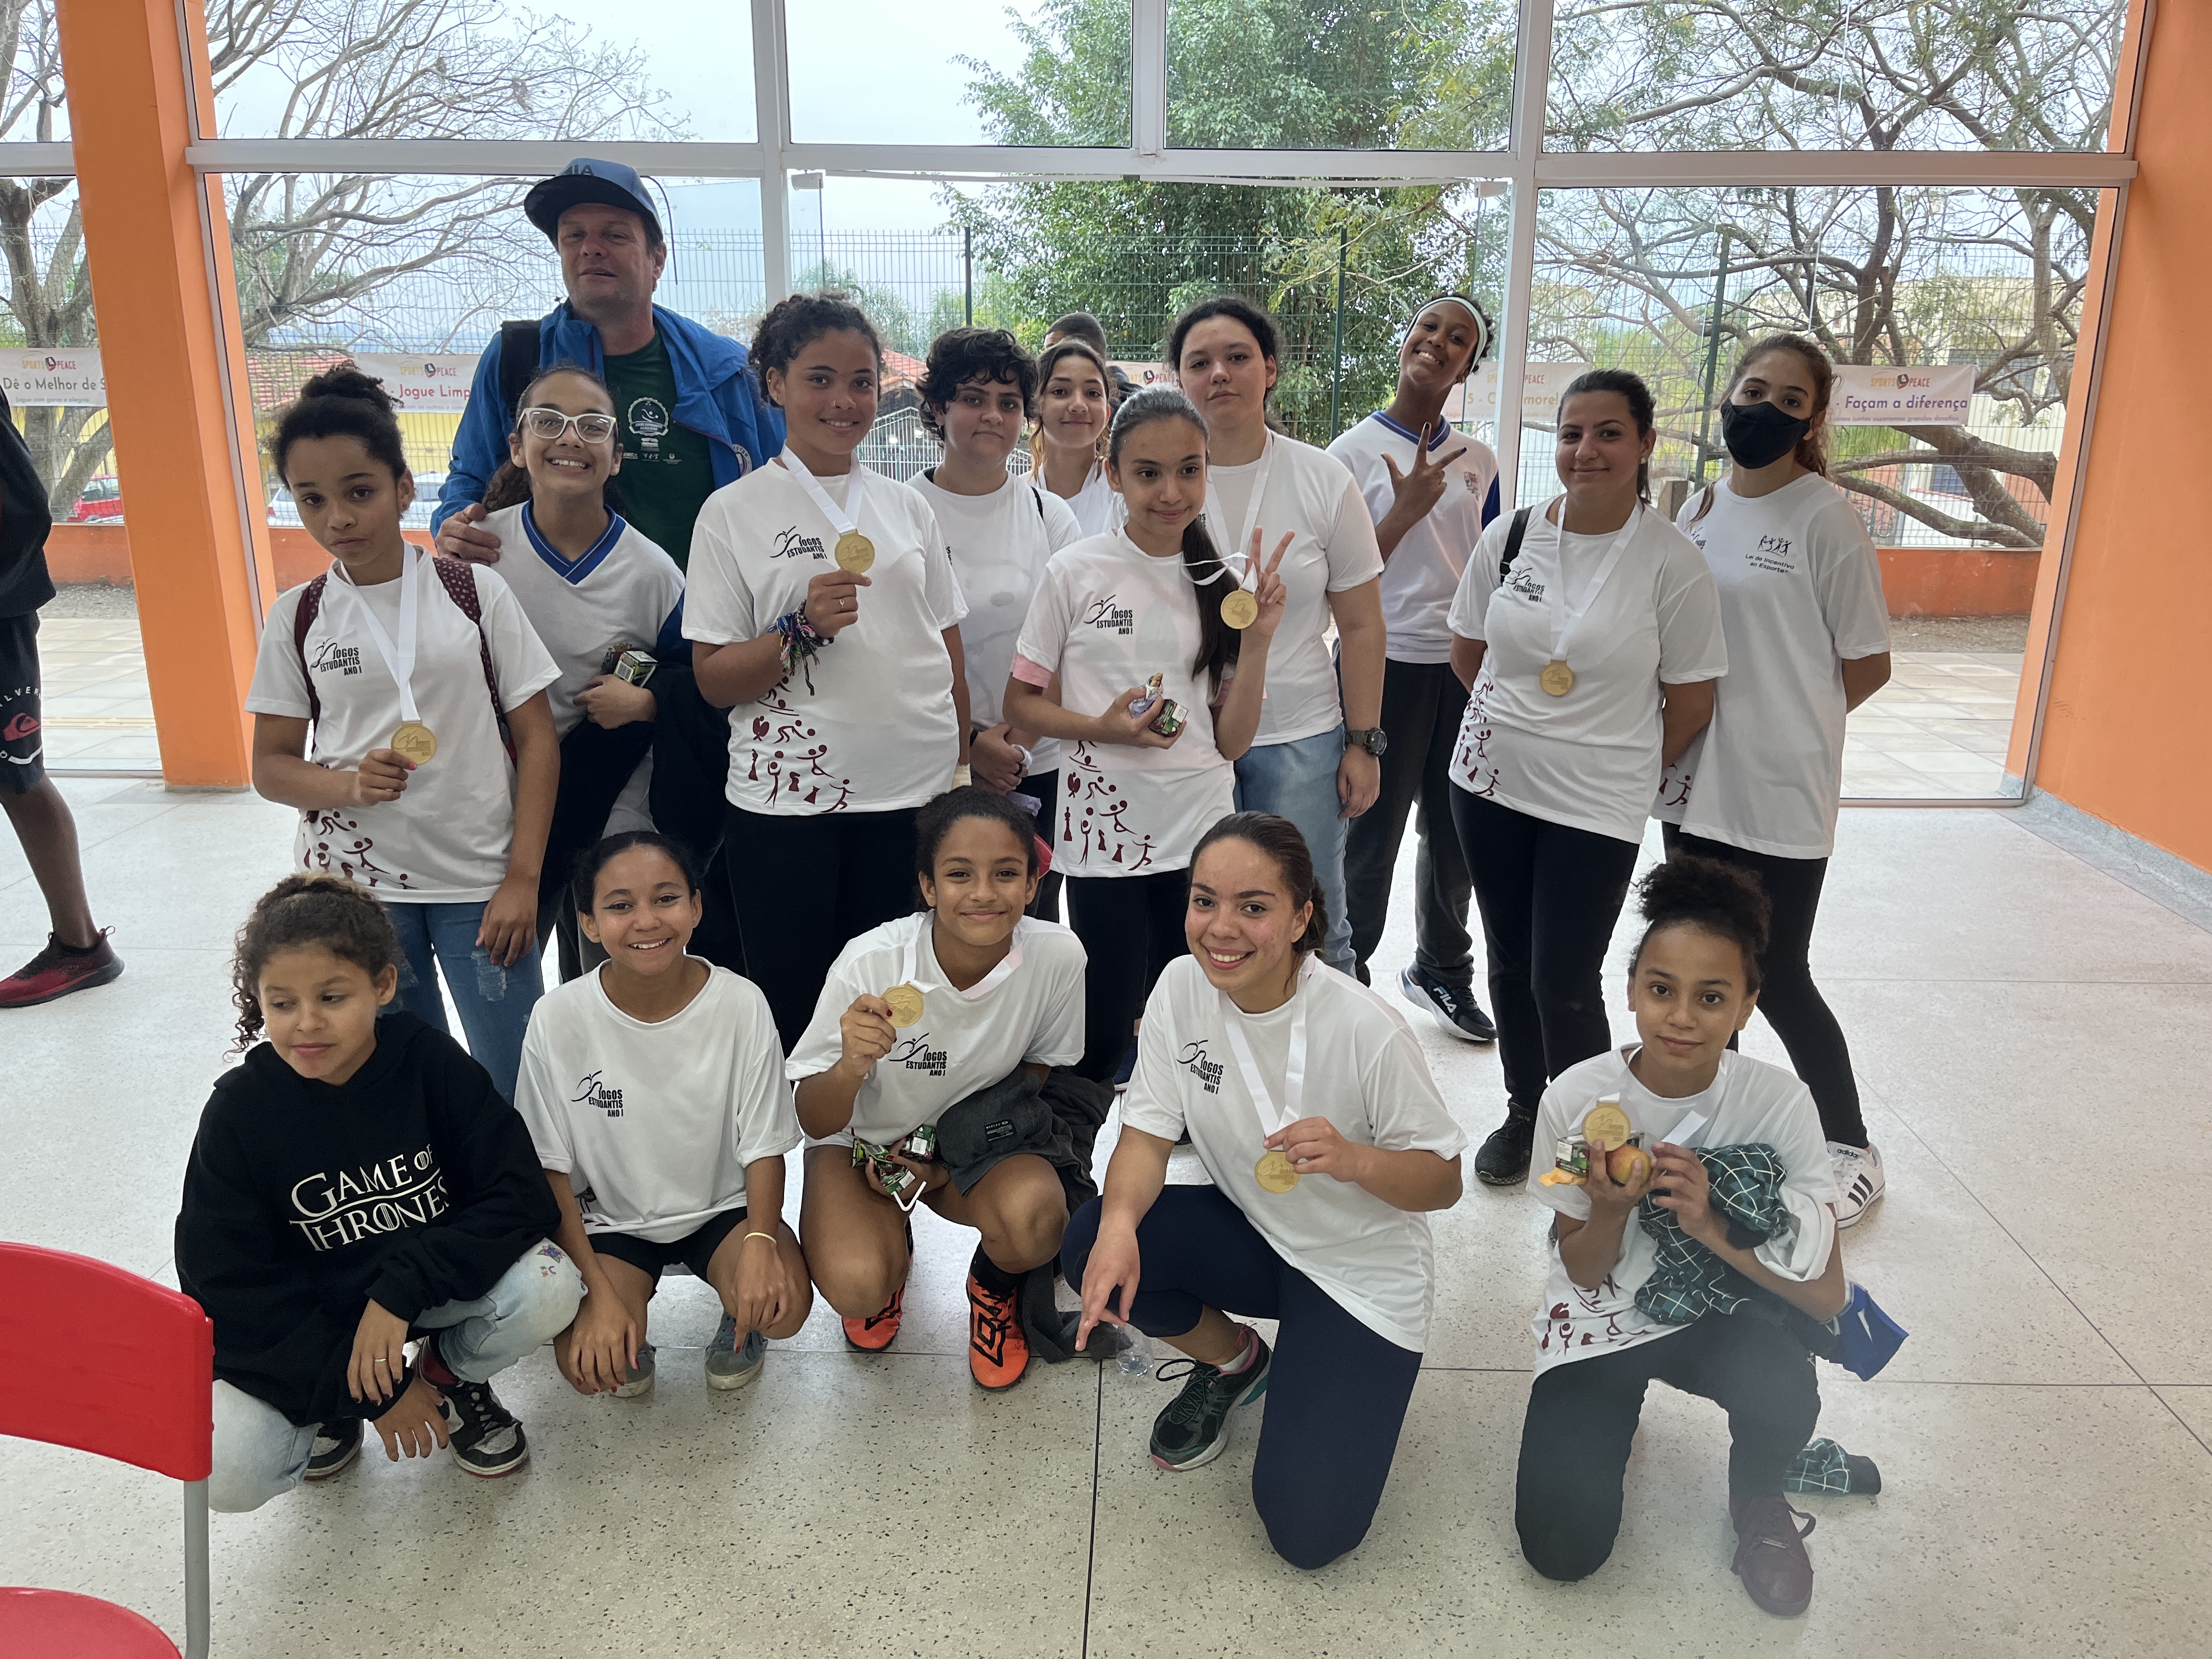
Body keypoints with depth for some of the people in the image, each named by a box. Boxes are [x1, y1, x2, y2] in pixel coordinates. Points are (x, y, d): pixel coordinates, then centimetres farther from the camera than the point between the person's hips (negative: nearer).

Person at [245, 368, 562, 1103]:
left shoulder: (476, 592, -3)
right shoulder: (296, 616, 2)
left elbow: (536, 740, -2)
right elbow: (272, 765, 6)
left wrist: (522, 878, -8)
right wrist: (350, 784, -16)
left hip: (479, 879, -1)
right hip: (352, 882, 2)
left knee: (518, 1090, 0)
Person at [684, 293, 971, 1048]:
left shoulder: (907, 506, 10)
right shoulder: (734, 512, 0)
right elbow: (714, 679, -3)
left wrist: (962, 776, 11)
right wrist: (801, 628, -19)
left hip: (914, 792, 3)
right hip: (788, 800, -3)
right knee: (795, 1018, 4)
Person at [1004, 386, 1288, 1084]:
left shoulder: (1221, 583, 4)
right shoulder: (1077, 572, -5)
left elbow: (1231, 740, 5)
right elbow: (1021, 704, 1)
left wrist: (1256, 640, -9)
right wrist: (1103, 728, -16)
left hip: (1201, 839, 3)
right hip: (1104, 839, -3)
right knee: (1102, 1039, 1)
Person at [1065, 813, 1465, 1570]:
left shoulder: (1367, 1030, -26)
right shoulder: (1182, 989, -13)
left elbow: (1443, 1182, -16)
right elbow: (1148, 1135, -12)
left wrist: (1352, 1159, -38)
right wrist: (1119, 1223, -33)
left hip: (1364, 1274, -4)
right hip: (1250, 1235, 4)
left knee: (1306, 1529, -15)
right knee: (1094, 1243, -24)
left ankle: (1337, 1386, 19)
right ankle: (1233, 1361, 7)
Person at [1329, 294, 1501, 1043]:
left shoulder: (1478, 462, 9)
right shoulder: (1355, 453, -4)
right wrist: (1407, 508, -17)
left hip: (1463, 666, 5)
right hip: (1385, 663, -4)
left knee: (1456, 832, 14)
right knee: (1372, 835, 4)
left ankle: (1441, 970, 33)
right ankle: (1345, 978, 22)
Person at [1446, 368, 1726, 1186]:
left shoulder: (1674, 563, -11)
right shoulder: (1510, 536, -1)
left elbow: (1690, 704, -4)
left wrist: (1621, 763, 7)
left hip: (1597, 806, -4)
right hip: (1490, 782, 4)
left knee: (1564, 986, -4)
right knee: (1511, 963, 15)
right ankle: (1525, 1113, 37)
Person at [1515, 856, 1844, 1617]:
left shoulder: (1778, 1103, -18)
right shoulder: (1580, 1098, -18)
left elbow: (1828, 1295, -15)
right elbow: (1583, 1275, -7)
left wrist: (1712, 1228, -30)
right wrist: (1611, 1210, -29)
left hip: (1719, 1313, 1)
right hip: (1598, 1320, 0)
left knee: (1785, 1399, -34)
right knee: (1563, 1549, -16)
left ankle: (1758, 1496, 4)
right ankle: (1611, 1414, 17)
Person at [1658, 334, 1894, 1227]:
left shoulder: (1826, 517, -9)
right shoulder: (1699, 506, 8)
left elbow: (1868, 666, -5)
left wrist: (1786, 723, 1)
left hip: (1781, 791, -5)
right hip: (1694, 782, 6)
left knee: (1776, 977, 2)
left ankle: (1852, 1149, 24)